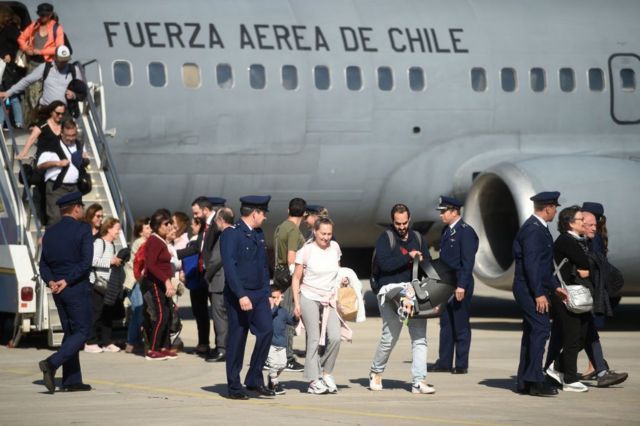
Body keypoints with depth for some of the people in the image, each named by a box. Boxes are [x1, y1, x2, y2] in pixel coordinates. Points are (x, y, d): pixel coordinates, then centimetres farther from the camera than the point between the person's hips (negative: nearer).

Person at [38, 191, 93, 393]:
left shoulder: (50, 233, 10)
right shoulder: (83, 229, -9)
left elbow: (44, 264, 7)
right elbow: (86, 262, -17)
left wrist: (51, 281, -6)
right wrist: (67, 281, -14)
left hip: (58, 290, 7)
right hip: (77, 288, -7)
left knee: (70, 333, 13)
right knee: (82, 332, -1)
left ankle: (72, 381, 11)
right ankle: (51, 364, -19)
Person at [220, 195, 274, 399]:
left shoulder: (258, 234, 15)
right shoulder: (231, 234, -11)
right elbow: (229, 267, -19)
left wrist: (267, 293, 15)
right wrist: (241, 296, -24)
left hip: (259, 294, 7)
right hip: (239, 296, -7)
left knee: (266, 331, -7)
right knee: (237, 340, 0)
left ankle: (254, 380, 3)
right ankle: (234, 387, 9)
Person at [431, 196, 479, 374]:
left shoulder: (466, 232, -12)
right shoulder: (446, 230, 13)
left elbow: (468, 261, -16)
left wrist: (462, 286, -21)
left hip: (460, 286, -8)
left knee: (461, 325, -1)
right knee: (446, 324, 10)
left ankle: (461, 364, 5)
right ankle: (444, 362, 15)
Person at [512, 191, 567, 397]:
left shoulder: (538, 228, 17)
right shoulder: (533, 229, -16)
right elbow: (531, 263, -21)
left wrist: (555, 286, 25)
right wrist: (539, 293, -23)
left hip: (533, 290, 11)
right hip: (530, 289, -11)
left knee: (531, 333, 11)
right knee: (540, 330, -13)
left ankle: (524, 382, 14)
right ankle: (534, 381, -13)